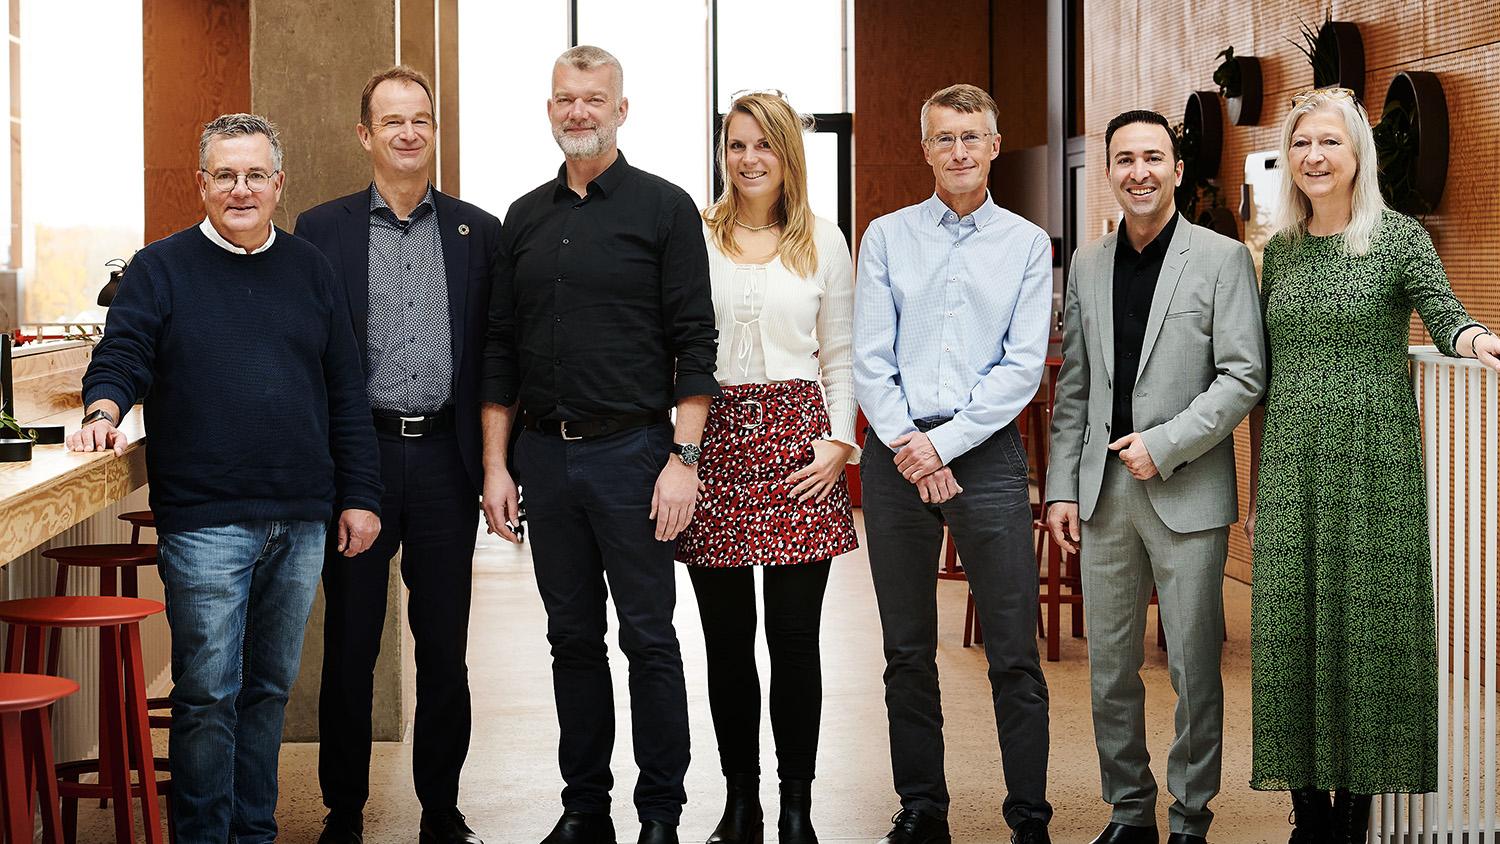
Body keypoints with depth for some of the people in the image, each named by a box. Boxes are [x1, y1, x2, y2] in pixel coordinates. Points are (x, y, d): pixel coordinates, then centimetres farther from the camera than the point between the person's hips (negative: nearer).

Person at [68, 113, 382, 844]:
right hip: (204, 520, -4)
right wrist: (105, 407, -28)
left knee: (270, 688, 12)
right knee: (207, 693, -3)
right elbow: (121, 357, -5)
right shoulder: (161, 269, 4)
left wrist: (359, 496, 7)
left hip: (300, 520, 4)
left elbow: (345, 392, 13)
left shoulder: (309, 270, 13)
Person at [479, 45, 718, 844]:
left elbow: (693, 343, -5)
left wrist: (683, 456, -12)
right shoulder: (526, 218, 12)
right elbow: (501, 349, 14)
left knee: (649, 638, 0)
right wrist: (495, 467, 8)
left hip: (632, 450, -4)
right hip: (545, 454, 4)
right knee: (572, 638, 10)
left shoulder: (663, 208, -1)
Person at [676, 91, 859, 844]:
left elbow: (840, 356, 11)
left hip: (798, 442, 0)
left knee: (795, 637, -1)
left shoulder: (824, 241, 10)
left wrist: (838, 442, -1)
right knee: (727, 637, 4)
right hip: (714, 438, 0)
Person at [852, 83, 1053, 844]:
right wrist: (907, 444, -9)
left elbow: (1023, 366, -2)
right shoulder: (886, 238, 9)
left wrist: (944, 443, -9)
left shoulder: (1026, 244, 6)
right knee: (907, 650, 8)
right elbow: (869, 359, 3)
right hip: (897, 453, 2)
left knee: (1013, 653, -3)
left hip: (985, 450, -2)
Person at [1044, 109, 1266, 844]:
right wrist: (1062, 487, 7)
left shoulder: (1222, 258, -3)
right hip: (1104, 491, 4)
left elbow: (1244, 377, -7)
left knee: (1194, 667, 2)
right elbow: (1074, 388, 13)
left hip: (1187, 492, -4)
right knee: (1110, 667, 10)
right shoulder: (1088, 264, 11)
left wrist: (1165, 444, -14)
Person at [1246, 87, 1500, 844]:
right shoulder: (1280, 250, 12)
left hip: (1374, 462, -4)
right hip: (1292, 465, 4)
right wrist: (1256, 485, 13)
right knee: (1292, 631, 2)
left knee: (1369, 629, -2)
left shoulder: (1399, 239, 0)